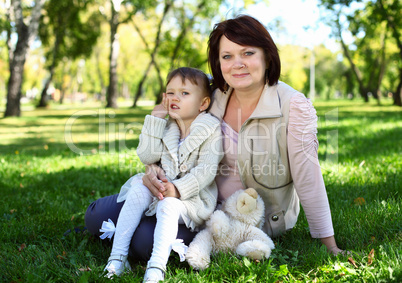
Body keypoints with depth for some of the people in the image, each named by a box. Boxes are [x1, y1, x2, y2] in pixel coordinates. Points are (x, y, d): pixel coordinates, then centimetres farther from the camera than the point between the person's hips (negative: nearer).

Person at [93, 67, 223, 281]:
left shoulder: (211, 129, -6)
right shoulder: (165, 127, 10)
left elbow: (206, 170, -14)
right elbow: (147, 157, -5)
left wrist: (178, 189, -26)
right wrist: (155, 120, -7)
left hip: (193, 195, -5)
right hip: (160, 187, 5)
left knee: (169, 206, -33)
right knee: (137, 190, -22)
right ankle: (118, 255, -24)